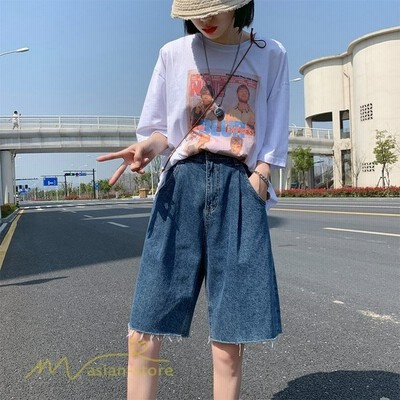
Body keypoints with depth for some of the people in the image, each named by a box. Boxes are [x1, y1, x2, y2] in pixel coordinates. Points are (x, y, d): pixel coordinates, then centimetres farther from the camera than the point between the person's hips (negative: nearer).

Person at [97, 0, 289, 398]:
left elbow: (272, 141, 9)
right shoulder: (174, 53, 11)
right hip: (182, 183, 1)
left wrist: (254, 187, -6)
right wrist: (147, 148, -9)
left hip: (240, 187, 0)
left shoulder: (270, 55, 11)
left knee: (229, 344, -3)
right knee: (144, 333, -5)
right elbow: (160, 129, 13)